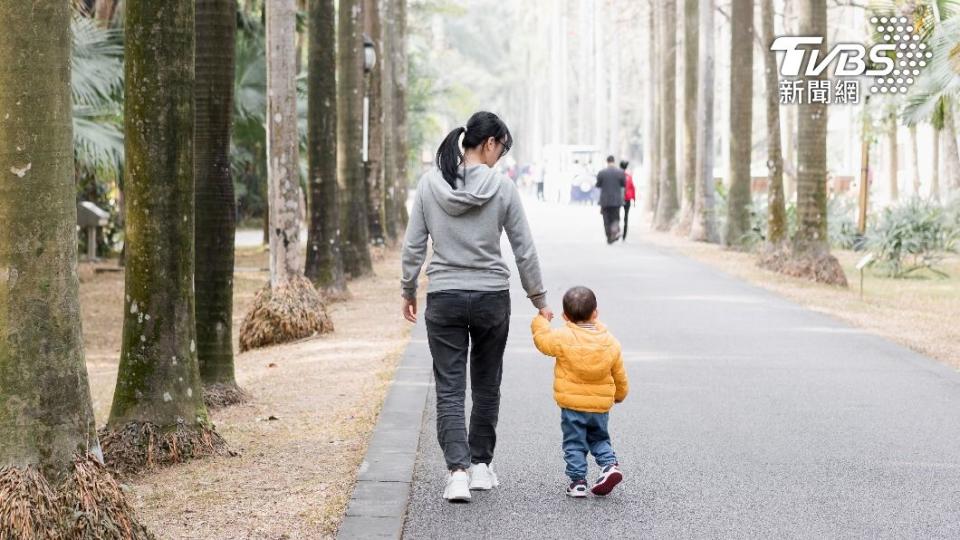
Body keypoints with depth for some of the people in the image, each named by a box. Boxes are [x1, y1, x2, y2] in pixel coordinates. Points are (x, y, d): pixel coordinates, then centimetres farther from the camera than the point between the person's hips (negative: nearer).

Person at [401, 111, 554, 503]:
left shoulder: (430, 183, -4)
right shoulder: (502, 187, -8)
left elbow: (413, 246, 0)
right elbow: (524, 250, -2)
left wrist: (408, 290, 13)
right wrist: (539, 299, 9)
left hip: (443, 298, 0)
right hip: (491, 298, 0)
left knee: (449, 389, 2)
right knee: (486, 386, 17)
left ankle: (458, 470, -12)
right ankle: (480, 465, 24)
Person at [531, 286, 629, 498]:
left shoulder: (563, 338, -14)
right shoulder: (611, 342, 0)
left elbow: (542, 339, 3)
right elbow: (619, 375, 10)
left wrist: (540, 320, 22)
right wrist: (620, 394, 29)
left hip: (572, 404, -4)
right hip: (601, 404, 4)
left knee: (574, 444, 7)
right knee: (599, 438, 22)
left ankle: (578, 481, 4)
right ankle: (610, 464, 1)